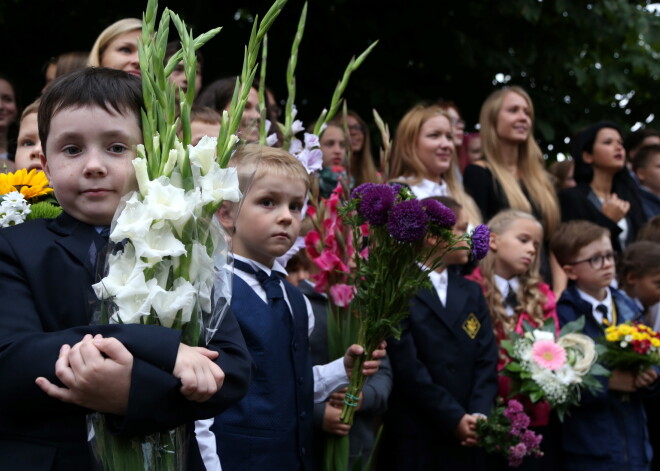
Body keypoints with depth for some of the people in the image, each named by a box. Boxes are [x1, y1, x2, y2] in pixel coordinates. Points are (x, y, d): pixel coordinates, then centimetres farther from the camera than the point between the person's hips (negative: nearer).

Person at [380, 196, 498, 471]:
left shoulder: (471, 293, 16)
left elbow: (486, 361, 7)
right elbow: (407, 366, -13)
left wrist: (480, 415, -8)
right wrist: (454, 419, -14)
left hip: (468, 439, 5)